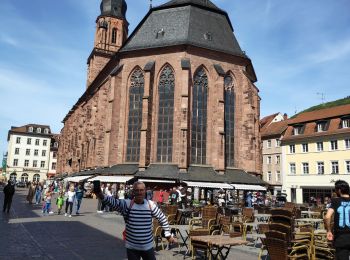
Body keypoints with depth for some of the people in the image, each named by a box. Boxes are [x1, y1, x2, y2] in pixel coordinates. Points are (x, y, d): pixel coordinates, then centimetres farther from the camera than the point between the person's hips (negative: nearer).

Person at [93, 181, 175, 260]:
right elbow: (113, 202, -31)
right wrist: (101, 196, -50)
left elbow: (162, 218, 5)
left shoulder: (151, 205, -6)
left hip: (148, 246, 1)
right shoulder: (127, 204, -13)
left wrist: (168, 235, 8)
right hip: (132, 247, -1)